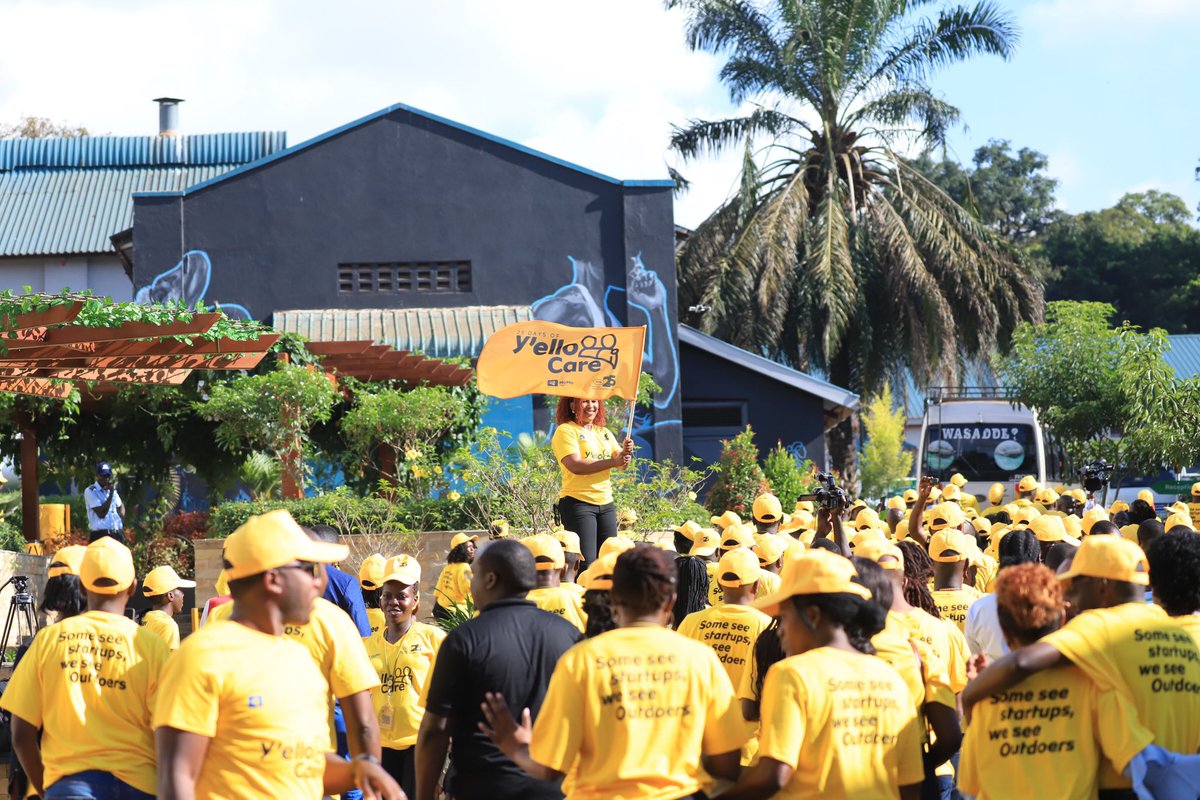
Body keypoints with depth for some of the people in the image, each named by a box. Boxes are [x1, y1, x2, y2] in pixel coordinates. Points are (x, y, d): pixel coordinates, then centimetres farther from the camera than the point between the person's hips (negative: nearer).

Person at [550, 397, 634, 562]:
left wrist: (626, 452, -14)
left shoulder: (604, 432, 15)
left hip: (606, 503, 7)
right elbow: (575, 466, -18)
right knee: (586, 562, -10)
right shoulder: (565, 431, -5)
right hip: (577, 503, -7)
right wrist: (613, 462, -21)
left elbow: (622, 464, 9)